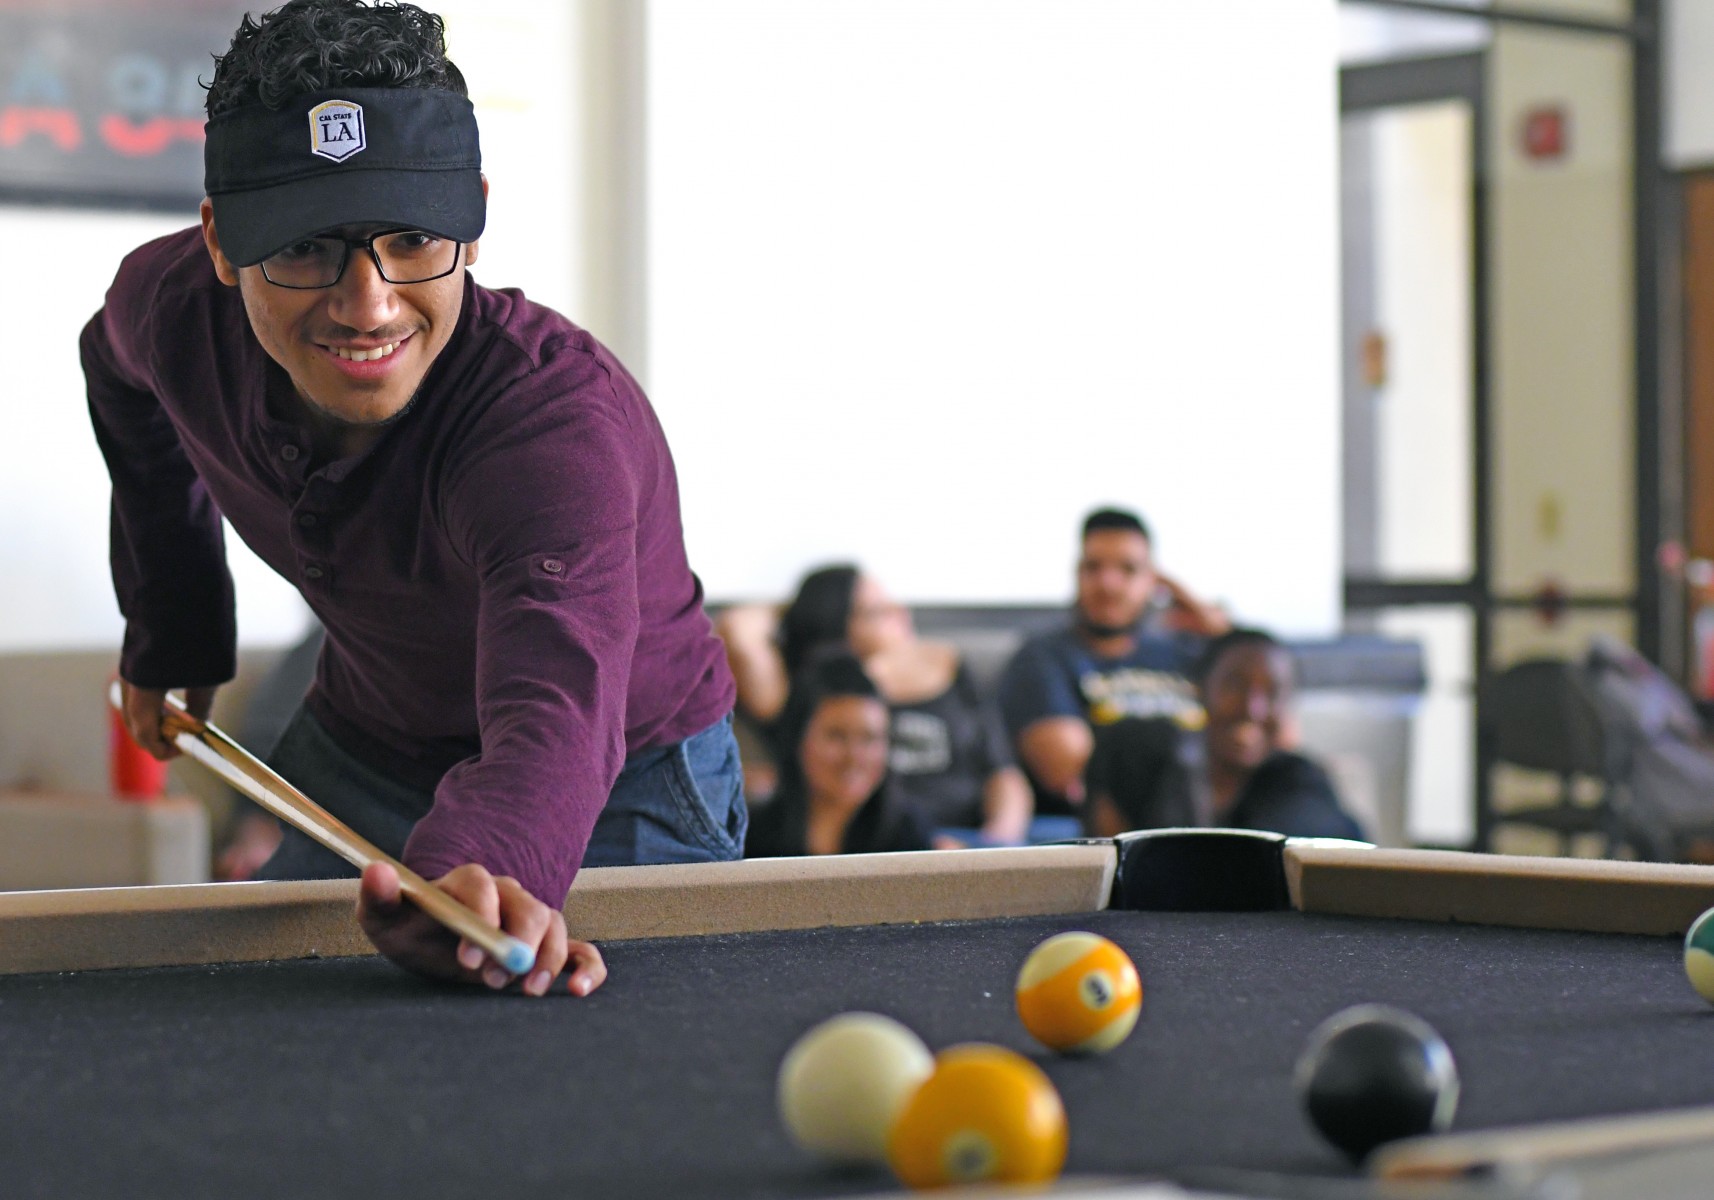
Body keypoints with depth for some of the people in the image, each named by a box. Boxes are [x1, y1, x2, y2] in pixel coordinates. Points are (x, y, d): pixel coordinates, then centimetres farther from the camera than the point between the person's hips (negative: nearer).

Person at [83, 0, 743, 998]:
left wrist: (474, 873, -80)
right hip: (359, 758, 5)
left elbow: (556, 705, -57)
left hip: (622, 798, -5)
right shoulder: (173, 307, -20)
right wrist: (170, 637, 9)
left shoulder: (561, 420, -38)